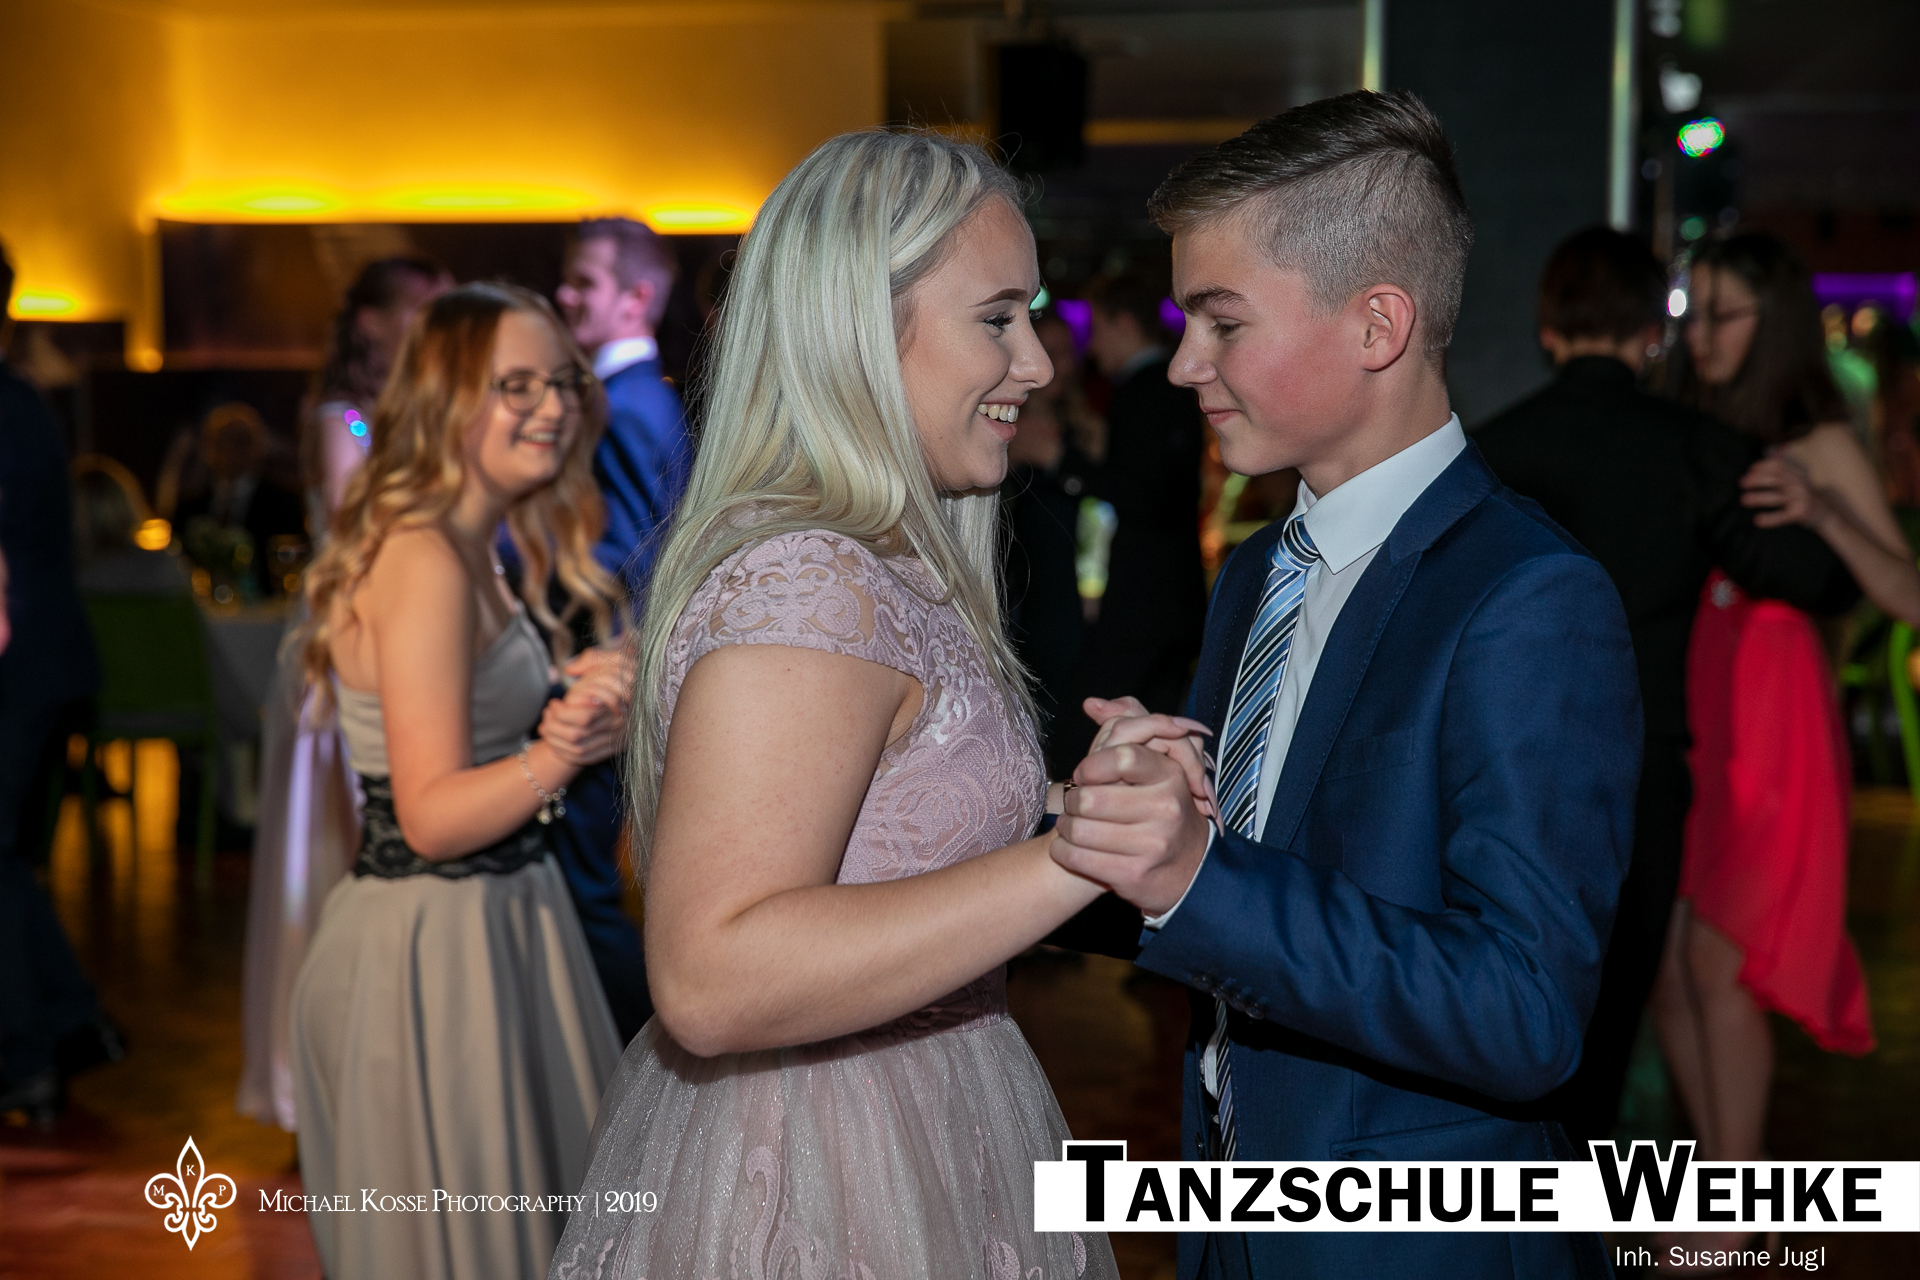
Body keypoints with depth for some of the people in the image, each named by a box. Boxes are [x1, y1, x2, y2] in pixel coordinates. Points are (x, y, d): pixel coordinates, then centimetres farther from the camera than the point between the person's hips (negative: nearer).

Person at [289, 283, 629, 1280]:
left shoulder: (472, 552, 10)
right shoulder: (426, 563, -20)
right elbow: (432, 816, -23)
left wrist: (573, 720, 3)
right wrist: (555, 758, -37)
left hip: (492, 918, 10)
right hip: (436, 945, -10)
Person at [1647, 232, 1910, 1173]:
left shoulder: (1820, 448, -3)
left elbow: (1906, 596, -10)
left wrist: (1823, 513, -25)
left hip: (1765, 727, -5)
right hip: (1676, 718, 5)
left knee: (1718, 965, -7)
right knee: (1666, 970, 6)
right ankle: (1715, 1170, 24)